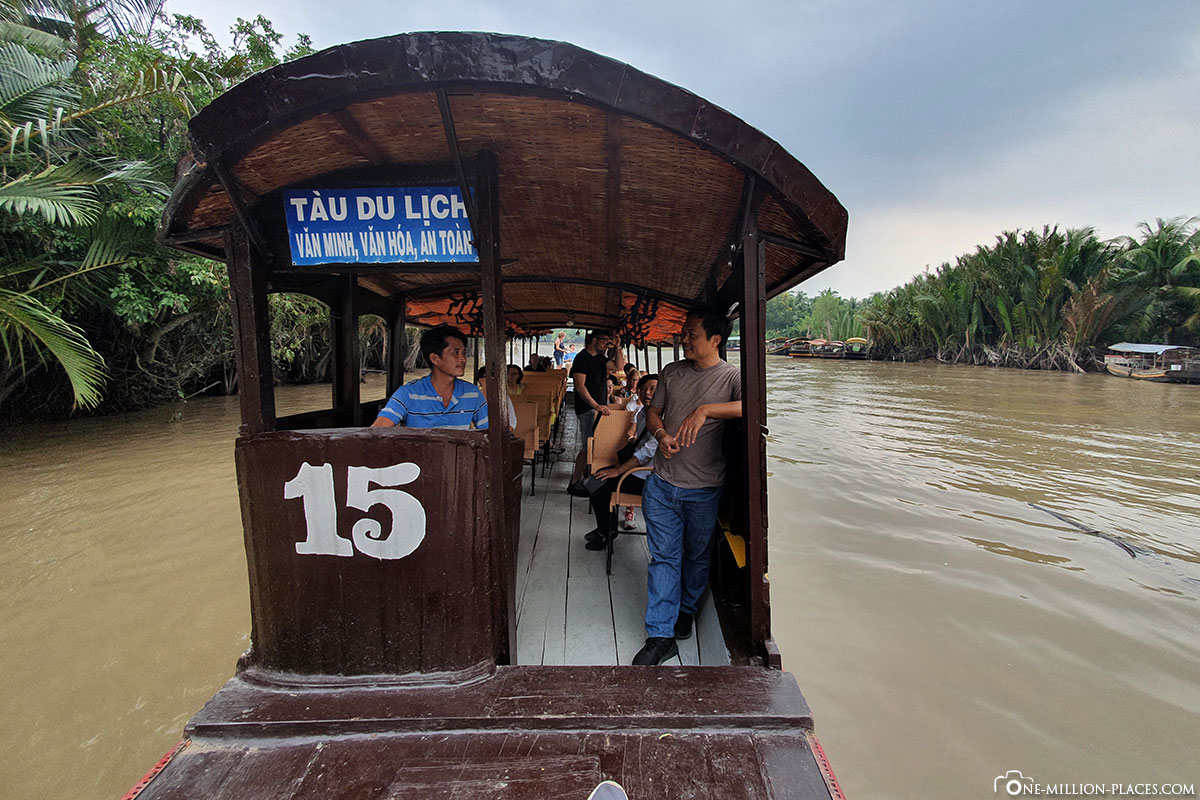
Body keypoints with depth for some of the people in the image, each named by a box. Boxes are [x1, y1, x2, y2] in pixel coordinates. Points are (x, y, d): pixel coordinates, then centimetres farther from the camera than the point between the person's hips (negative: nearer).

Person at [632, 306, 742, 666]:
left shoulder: (732, 376, -7)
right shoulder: (672, 372, 7)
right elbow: (653, 411, 13)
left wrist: (705, 410, -32)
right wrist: (661, 435, -8)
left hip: (704, 489, -3)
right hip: (662, 483, 3)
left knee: (697, 556, 17)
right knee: (663, 557, 6)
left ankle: (686, 610, 42)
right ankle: (660, 636, 14)